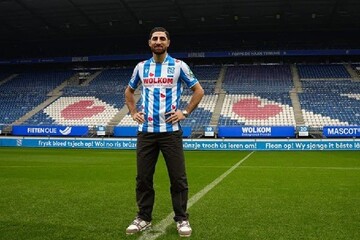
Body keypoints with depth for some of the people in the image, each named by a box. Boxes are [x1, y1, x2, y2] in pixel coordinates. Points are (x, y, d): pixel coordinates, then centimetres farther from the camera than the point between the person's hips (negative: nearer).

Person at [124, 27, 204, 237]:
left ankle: (182, 219, 15)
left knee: (178, 178, 0)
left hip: (171, 131, -3)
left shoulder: (179, 66, 0)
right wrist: (133, 112, 11)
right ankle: (144, 218, 22)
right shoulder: (141, 67, 10)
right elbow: (129, 91, 24)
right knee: (143, 178, 7)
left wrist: (185, 112, -4)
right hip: (146, 131, 3)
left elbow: (199, 90, 4)